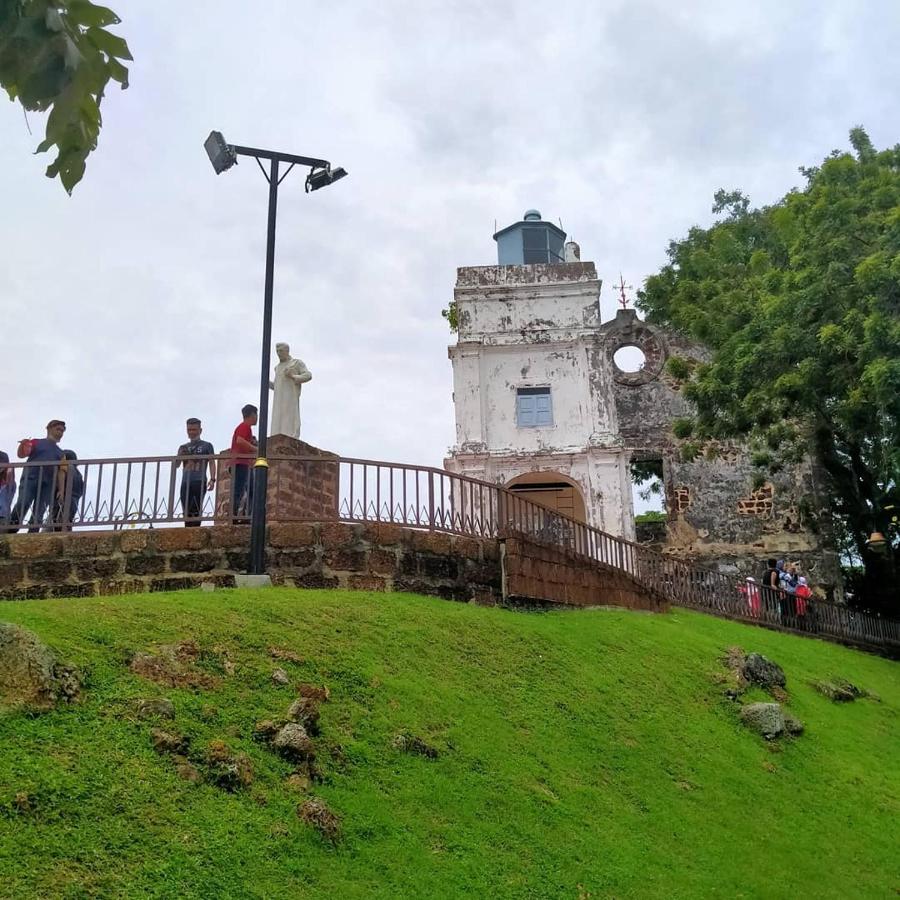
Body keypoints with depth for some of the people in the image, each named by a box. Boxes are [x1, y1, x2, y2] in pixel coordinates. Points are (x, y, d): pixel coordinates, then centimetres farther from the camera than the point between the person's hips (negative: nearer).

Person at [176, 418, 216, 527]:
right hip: (185, 482, 4)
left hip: (200, 482, -4)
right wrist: (180, 456, -7)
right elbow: (176, 465, 15)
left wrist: (212, 479, -11)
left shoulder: (206, 445, 13)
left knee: (195, 510, -16)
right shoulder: (183, 447, 23)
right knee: (186, 512, -3)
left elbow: (212, 463, 4)